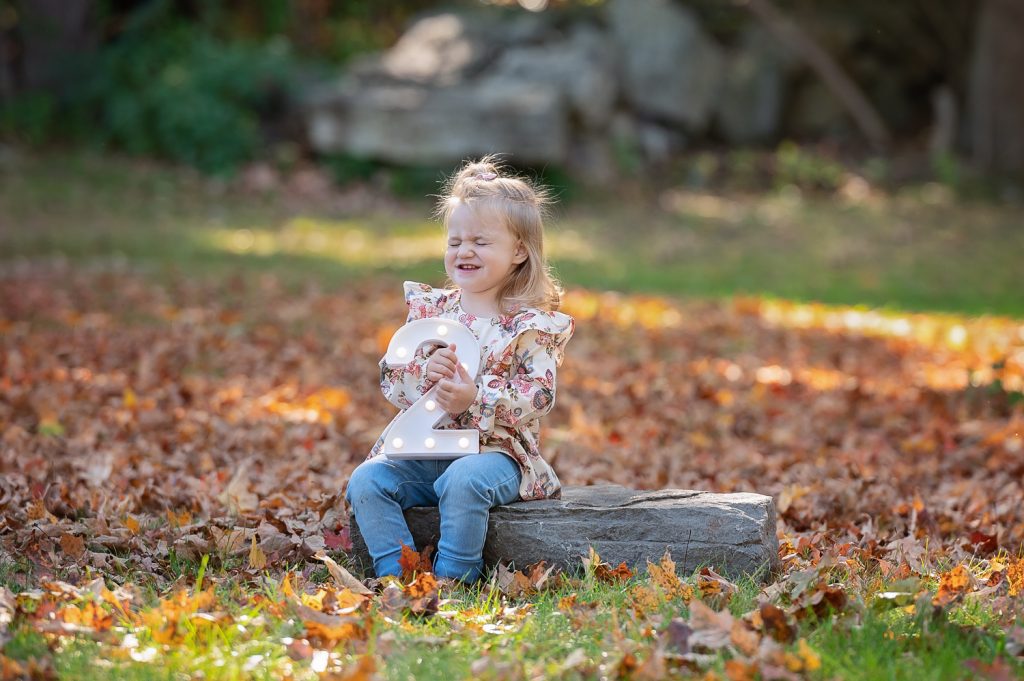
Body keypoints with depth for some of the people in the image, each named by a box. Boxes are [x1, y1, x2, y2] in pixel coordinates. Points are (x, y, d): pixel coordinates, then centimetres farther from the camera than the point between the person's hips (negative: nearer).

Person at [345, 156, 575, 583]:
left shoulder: (532, 325, -2)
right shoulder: (429, 309, 11)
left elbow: (537, 396, -12)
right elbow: (390, 379, 5)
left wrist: (475, 399, -27)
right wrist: (425, 373, -19)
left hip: (496, 449, -5)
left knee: (464, 480, -36)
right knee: (365, 481, -18)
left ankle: (452, 580, -18)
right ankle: (398, 575, -14)